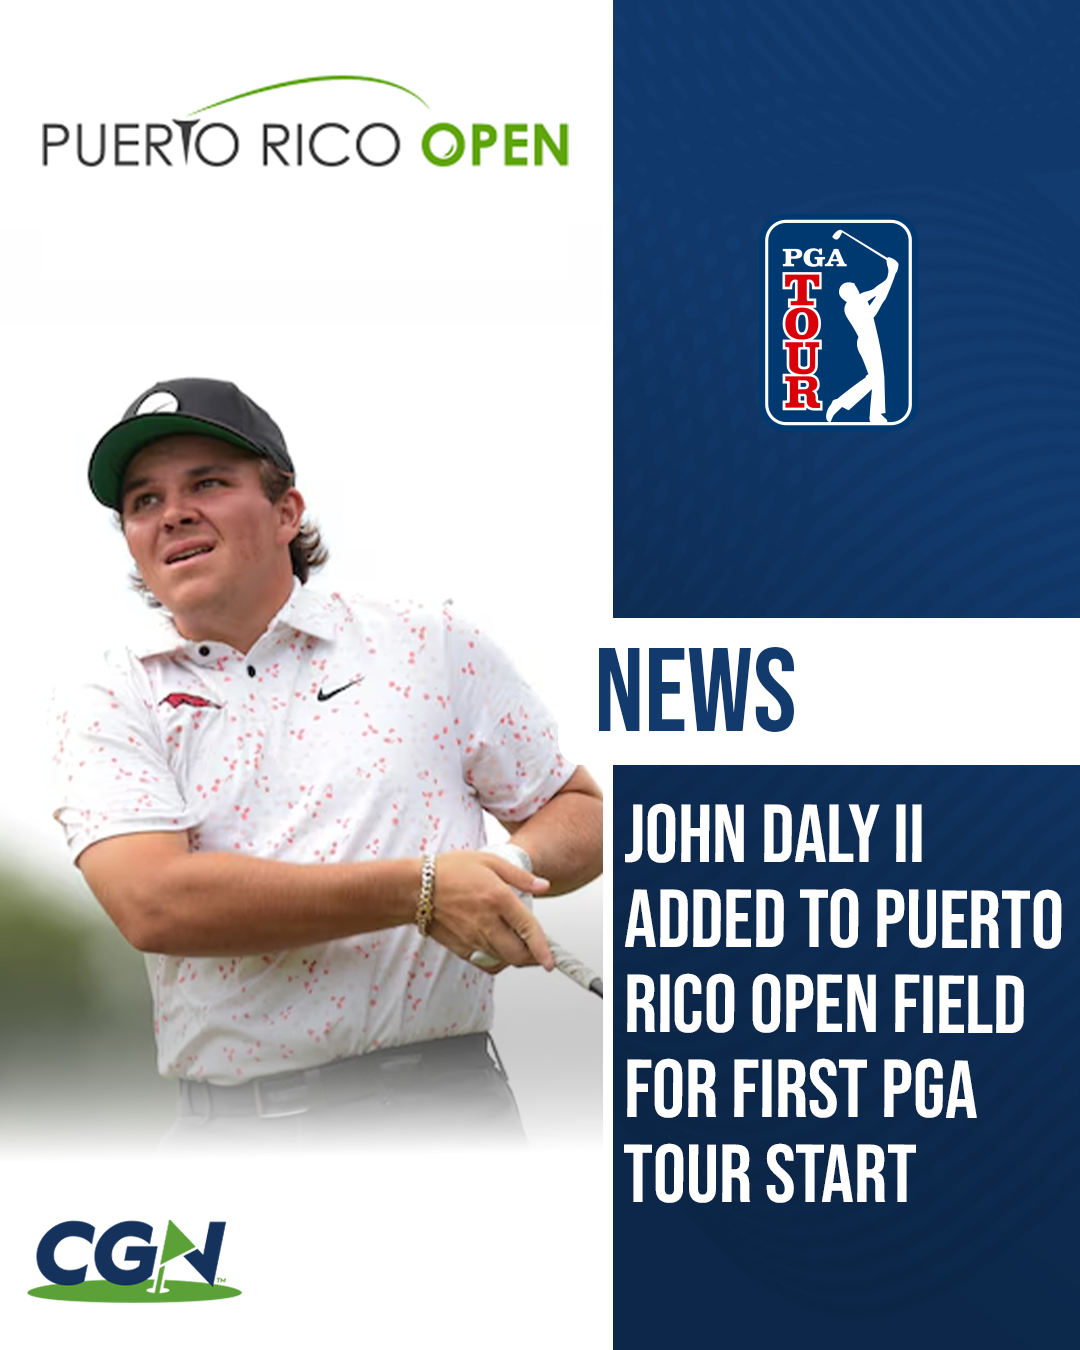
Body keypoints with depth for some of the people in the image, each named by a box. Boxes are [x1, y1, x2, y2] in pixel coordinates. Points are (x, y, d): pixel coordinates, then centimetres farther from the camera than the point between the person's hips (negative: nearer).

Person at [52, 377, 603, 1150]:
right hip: (225, 1127, 0)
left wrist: (513, 869, -9)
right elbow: (153, 905, -10)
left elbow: (582, 811, 16)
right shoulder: (111, 708, 7)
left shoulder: (432, 649, 9)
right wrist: (419, 890, -16)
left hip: (436, 1108, 0)